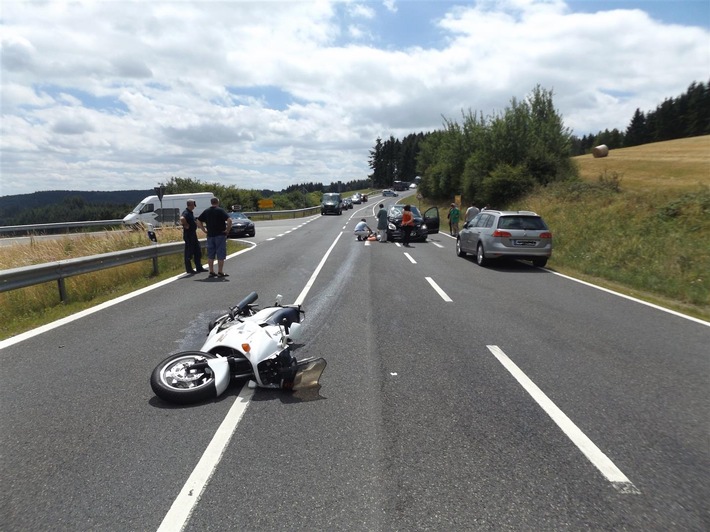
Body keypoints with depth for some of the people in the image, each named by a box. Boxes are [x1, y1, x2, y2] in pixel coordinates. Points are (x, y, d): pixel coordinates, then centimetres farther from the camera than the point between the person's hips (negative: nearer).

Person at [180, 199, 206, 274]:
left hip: (193, 234, 10)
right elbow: (182, 219, -38)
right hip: (188, 234, -10)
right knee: (189, 252, -2)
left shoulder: (191, 212, 14)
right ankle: (189, 269, 6)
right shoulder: (186, 213, -17)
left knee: (198, 251, 13)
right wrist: (186, 225, -24)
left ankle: (199, 268, 21)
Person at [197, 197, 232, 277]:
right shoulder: (220, 210, -8)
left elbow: (198, 221, 12)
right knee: (221, 254, 0)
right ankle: (220, 272, 0)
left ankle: (211, 272, 12)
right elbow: (229, 220, -20)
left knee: (210, 254, 10)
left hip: (210, 235, 5)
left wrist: (204, 230, 10)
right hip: (220, 235, -5)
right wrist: (228, 230, -11)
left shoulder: (206, 211, 8)